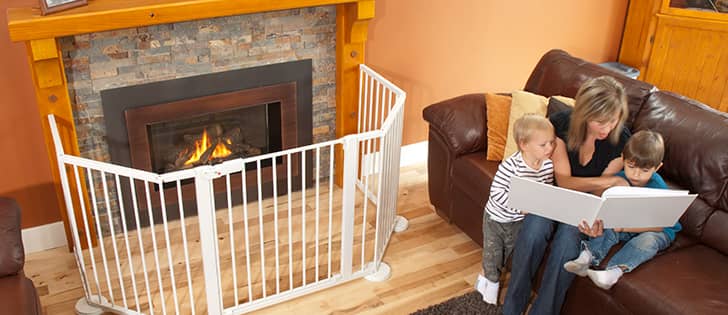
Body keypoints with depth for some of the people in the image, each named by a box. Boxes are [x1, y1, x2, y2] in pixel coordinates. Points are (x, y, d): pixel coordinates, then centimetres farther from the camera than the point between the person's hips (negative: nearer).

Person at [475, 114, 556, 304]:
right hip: (497, 217, -5)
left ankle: (493, 275, 49)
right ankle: (491, 278, 42)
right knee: (493, 251, 15)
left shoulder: (548, 166, -16)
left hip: (520, 220, 5)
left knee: (511, 251, 23)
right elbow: (496, 192, -30)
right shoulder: (510, 166, -33)